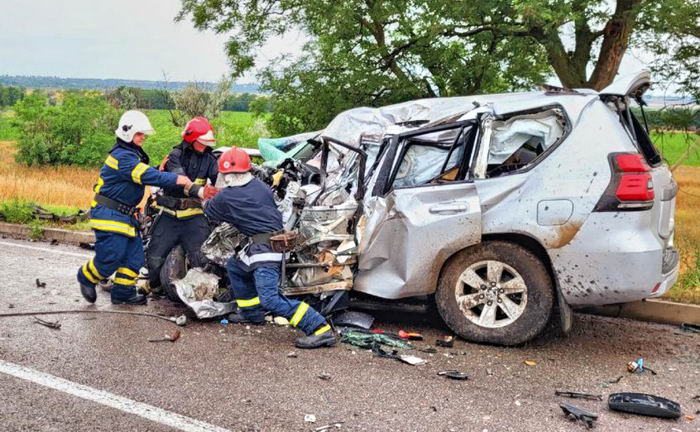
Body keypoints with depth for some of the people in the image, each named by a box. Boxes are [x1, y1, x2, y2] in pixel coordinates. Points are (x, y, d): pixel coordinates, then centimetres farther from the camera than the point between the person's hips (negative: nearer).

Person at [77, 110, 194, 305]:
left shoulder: (134, 154, 14)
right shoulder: (122, 156, -20)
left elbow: (145, 175, 13)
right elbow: (147, 176, -30)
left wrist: (160, 171, -7)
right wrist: (177, 179, -35)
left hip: (125, 214, 10)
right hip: (109, 214, -10)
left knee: (134, 254, 7)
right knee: (111, 257, -7)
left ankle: (123, 292, 15)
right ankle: (86, 277, 19)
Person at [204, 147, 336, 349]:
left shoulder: (226, 197, -6)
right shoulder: (260, 185, 10)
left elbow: (209, 211, 16)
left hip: (265, 247, -9)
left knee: (269, 299, -16)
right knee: (235, 266, 26)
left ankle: (321, 330, -23)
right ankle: (252, 313, 34)